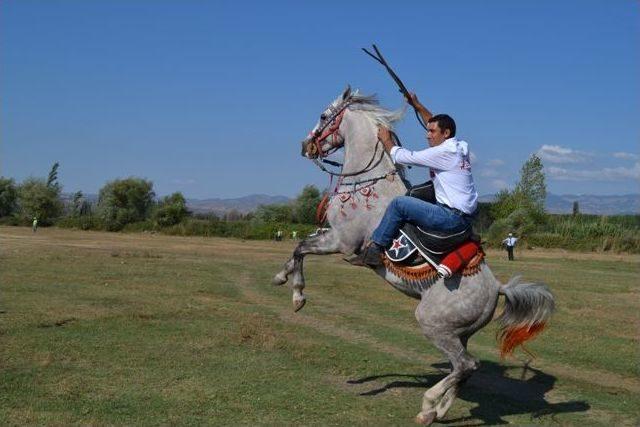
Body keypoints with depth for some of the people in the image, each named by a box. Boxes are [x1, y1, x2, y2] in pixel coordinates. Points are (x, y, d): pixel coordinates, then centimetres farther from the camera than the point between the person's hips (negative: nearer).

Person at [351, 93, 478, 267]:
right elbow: (436, 123, 31)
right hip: (466, 214, 10)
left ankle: (374, 249, -4)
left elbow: (402, 157, -10)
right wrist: (417, 105, 32)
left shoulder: (443, 152, -15)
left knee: (399, 203, -10)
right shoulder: (459, 146, 11)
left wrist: (386, 140, 7)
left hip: (453, 218, -10)